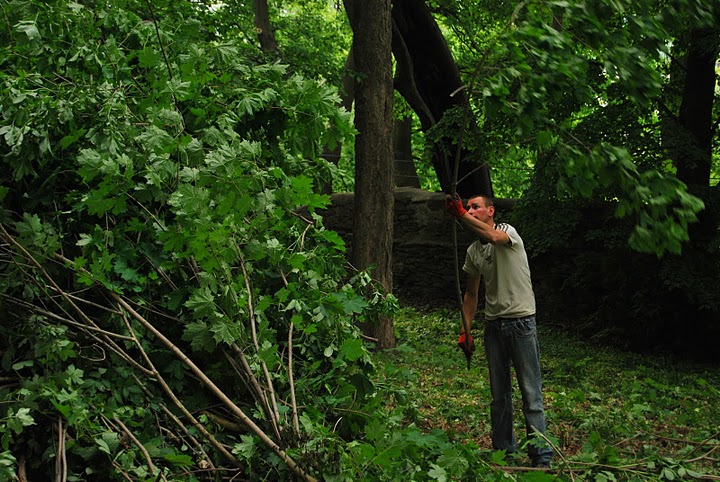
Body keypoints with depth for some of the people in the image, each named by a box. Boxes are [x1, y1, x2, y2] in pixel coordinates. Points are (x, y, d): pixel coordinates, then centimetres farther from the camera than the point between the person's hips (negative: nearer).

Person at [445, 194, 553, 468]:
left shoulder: (508, 231, -6)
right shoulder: (473, 252, 11)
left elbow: (494, 237, -32)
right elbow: (471, 294, 17)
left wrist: (461, 214, -42)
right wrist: (465, 330, 9)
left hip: (521, 322, -6)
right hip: (493, 325, 6)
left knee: (531, 392, -5)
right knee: (499, 394, 10)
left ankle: (541, 456, -2)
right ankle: (503, 451, 20)